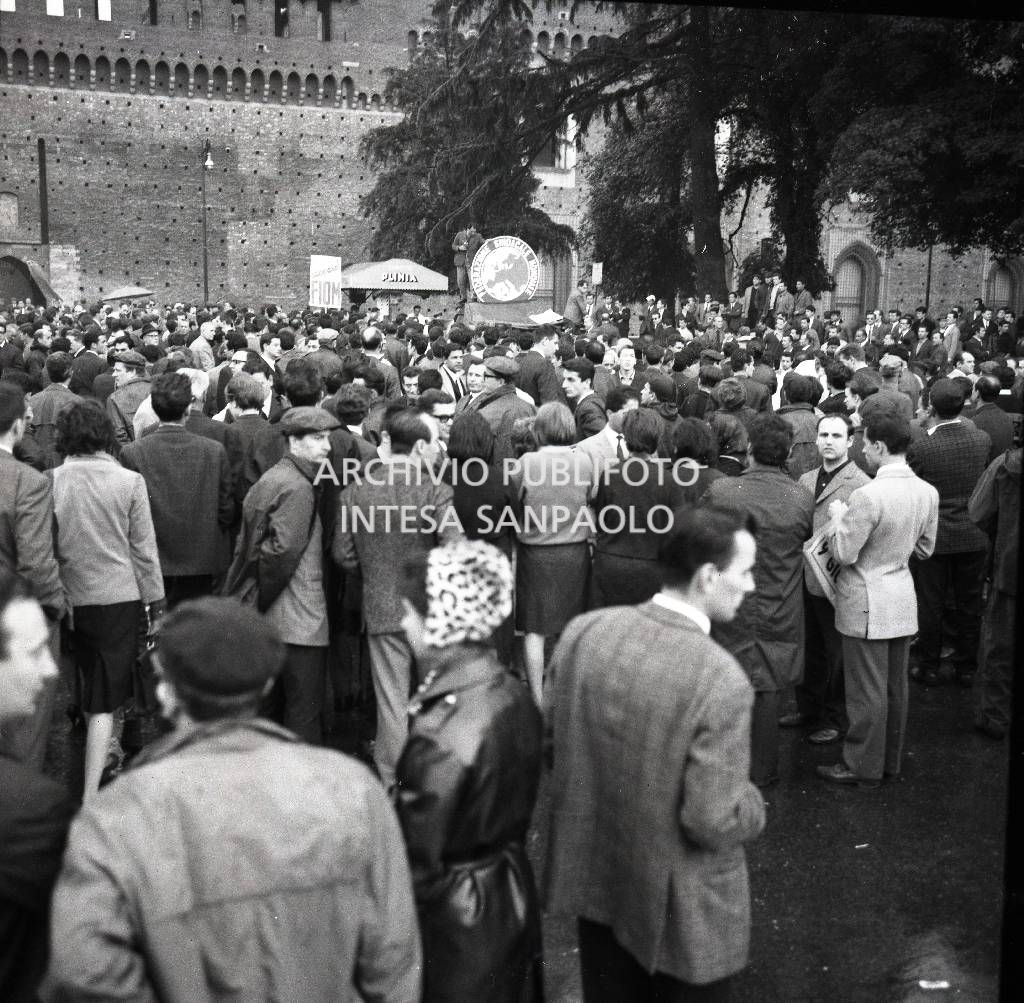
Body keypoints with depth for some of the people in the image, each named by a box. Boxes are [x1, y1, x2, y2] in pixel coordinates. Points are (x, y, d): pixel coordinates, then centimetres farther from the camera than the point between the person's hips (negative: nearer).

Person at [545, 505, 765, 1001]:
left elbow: (553, 738, 2)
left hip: (593, 878, 5)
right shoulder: (721, 680, -28)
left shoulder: (583, 631, -11)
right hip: (680, 907, -5)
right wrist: (752, 804, -3)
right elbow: (713, 823, -24)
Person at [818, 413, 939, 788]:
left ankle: (864, 767, 16)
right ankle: (890, 761, 30)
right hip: (903, 599, 7)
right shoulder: (928, 492, -1)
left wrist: (838, 517, -5)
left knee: (867, 690, 4)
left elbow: (844, 554, -19)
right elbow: (925, 548, 10)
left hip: (866, 605, -7)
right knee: (895, 687, 17)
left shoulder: (868, 496, -25)